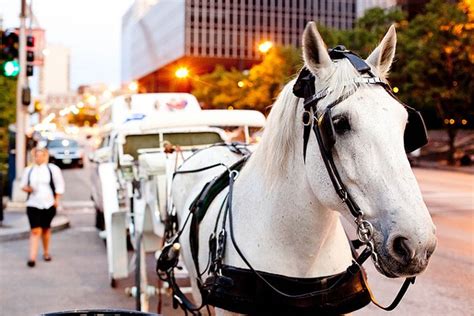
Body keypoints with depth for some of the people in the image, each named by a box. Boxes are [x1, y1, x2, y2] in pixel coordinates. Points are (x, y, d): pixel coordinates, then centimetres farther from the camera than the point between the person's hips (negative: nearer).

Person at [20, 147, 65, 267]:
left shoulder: (53, 169, 0)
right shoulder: (29, 170, 6)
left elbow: (59, 185, 2)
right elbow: (23, 185, 13)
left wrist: (56, 200, -4)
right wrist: (27, 188, -9)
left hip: (48, 204, 0)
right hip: (33, 204, 0)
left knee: (46, 229, 13)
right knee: (35, 230, -10)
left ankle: (46, 252, 32)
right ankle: (32, 257, -12)